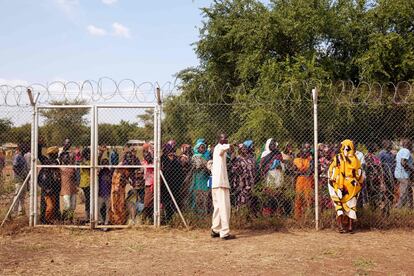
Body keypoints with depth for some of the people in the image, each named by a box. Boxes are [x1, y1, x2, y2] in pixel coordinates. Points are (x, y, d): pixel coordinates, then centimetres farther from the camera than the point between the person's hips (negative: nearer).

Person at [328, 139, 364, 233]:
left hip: (339, 186, -1)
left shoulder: (337, 158, -5)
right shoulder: (356, 159, -1)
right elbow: (360, 175, 5)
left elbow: (331, 172, -4)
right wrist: (359, 183, 17)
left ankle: (340, 226, -4)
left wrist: (332, 181, 7)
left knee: (339, 205, 8)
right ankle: (350, 226, 12)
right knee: (351, 206, 13)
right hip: (352, 186, 1)